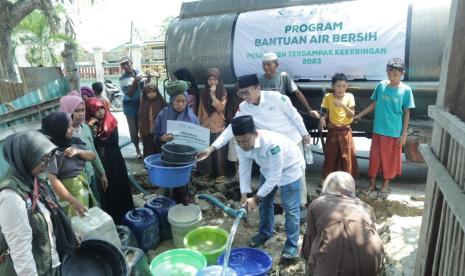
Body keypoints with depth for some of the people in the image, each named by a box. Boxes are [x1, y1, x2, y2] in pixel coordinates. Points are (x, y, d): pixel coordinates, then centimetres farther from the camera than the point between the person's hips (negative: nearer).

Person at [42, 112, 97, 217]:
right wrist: (74, 201, -27)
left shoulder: (74, 141, 0)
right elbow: (52, 180, -25)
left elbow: (93, 156, 6)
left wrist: (79, 151, -15)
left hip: (84, 187, 6)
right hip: (69, 192, -6)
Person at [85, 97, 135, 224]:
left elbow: (114, 140, -8)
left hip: (114, 160, 1)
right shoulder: (89, 125, -4)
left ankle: (126, 213, 27)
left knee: (120, 186, 11)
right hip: (100, 161, -1)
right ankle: (111, 216, 24)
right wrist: (90, 128, -20)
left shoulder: (111, 121, 0)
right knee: (107, 189, 8)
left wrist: (99, 140, -12)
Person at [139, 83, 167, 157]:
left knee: (159, 152, 5)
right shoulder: (143, 103, 5)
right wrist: (141, 132, 8)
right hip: (147, 133, 3)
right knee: (148, 152, 12)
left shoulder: (161, 102, -6)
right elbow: (141, 119, 9)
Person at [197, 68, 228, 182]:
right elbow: (200, 110, 11)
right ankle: (206, 172, 20)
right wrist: (199, 123, 8)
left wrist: (213, 95, -18)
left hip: (218, 127, -3)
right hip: (205, 127, 3)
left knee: (218, 151, 0)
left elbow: (220, 108, -14)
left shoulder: (223, 93, -1)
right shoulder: (204, 93, 9)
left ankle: (220, 173, 10)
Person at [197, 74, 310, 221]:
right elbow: (231, 128, -15)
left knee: (297, 174, 9)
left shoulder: (276, 97, -24)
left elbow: (294, 115, -12)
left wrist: (304, 134, -3)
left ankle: (302, 205, 28)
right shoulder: (244, 108, -13)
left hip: (293, 141, -3)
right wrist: (211, 148, -23)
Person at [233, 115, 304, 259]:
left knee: (291, 208, -1)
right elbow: (244, 168, -12)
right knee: (264, 202, 16)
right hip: (267, 168, 6)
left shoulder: (272, 144, -43)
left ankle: (292, 244, 15)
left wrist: (256, 198, -33)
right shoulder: (241, 144, -24)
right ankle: (265, 233, 38)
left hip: (289, 168, -6)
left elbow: (275, 176, -36)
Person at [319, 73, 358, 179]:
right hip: (332, 131, 1)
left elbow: (352, 114, -9)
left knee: (346, 156, 5)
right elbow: (326, 113, 4)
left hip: (345, 131, 0)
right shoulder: (328, 97, -2)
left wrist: (342, 105, -24)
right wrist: (322, 118, -18)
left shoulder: (349, 96, -4)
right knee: (331, 156, 8)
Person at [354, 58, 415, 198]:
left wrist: (404, 133, -6)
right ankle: (372, 183, 26)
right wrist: (360, 115, 7)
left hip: (394, 132, -2)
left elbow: (406, 113, -4)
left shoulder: (406, 90, -8)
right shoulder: (381, 85, -3)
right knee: (374, 156, 10)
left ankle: (385, 185, 28)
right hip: (378, 130, 2)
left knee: (390, 159, 10)